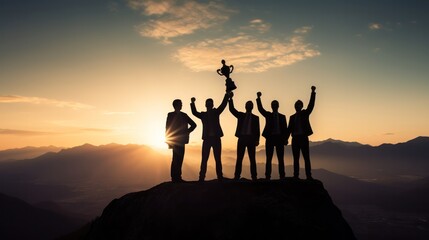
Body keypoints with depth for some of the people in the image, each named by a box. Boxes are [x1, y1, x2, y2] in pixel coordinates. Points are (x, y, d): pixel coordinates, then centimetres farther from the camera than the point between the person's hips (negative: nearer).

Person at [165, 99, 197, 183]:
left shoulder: (183, 115, 12)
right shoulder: (171, 115, -1)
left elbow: (193, 124, 17)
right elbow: (168, 128, -5)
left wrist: (187, 132, 4)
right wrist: (169, 140, -11)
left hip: (181, 140, 5)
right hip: (175, 141, -5)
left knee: (179, 159, 5)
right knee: (176, 159, -8)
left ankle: (177, 177, 10)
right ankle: (175, 177, -4)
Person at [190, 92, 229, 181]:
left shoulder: (216, 112, 10)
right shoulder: (203, 115, 11)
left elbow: (223, 104, -1)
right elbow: (194, 112, 0)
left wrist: (227, 95, -13)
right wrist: (192, 103, -13)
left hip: (216, 138, 0)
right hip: (207, 139, 0)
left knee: (218, 159, 3)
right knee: (204, 159, -3)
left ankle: (220, 177, 5)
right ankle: (202, 177, -2)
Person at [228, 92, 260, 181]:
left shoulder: (255, 117, 13)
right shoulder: (240, 115, 14)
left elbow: (257, 130, 6)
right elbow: (232, 109, 1)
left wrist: (257, 140, -9)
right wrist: (231, 98, -11)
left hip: (251, 139, 0)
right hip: (242, 138, 0)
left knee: (252, 159, 0)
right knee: (239, 159, -2)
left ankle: (254, 177, 1)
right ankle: (237, 176, -3)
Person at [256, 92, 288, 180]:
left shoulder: (282, 116, 15)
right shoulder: (268, 115, 12)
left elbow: (285, 128, 8)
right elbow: (260, 108, -3)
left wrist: (286, 139, -5)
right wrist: (258, 98, -16)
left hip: (279, 138, 1)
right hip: (270, 138, 0)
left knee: (281, 159, -1)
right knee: (268, 159, -2)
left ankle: (282, 176, -1)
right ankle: (267, 177, -3)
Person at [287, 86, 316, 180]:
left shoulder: (305, 113, 8)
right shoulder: (292, 117, 16)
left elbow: (311, 104, -6)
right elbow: (289, 129, 11)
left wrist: (313, 92, -17)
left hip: (303, 138, -3)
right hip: (295, 139, 3)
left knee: (306, 158, -5)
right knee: (296, 159, 3)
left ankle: (309, 176, -7)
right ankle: (296, 176, 5)